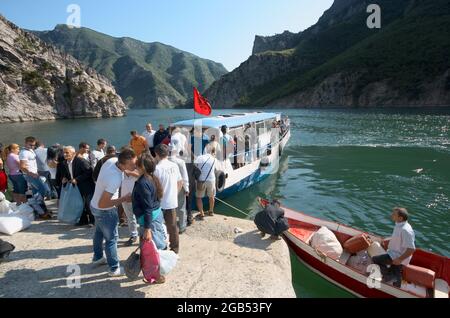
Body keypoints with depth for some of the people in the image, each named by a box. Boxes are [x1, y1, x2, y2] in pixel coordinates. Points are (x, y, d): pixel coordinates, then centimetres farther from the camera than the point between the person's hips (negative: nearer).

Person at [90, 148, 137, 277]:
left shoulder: (112, 160, -17)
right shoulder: (115, 179, -41)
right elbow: (102, 204, -35)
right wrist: (124, 199, -28)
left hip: (95, 204, 9)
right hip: (104, 210, -9)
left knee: (99, 232, 29)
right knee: (111, 238, 9)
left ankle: (98, 257, 51)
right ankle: (114, 268, 27)